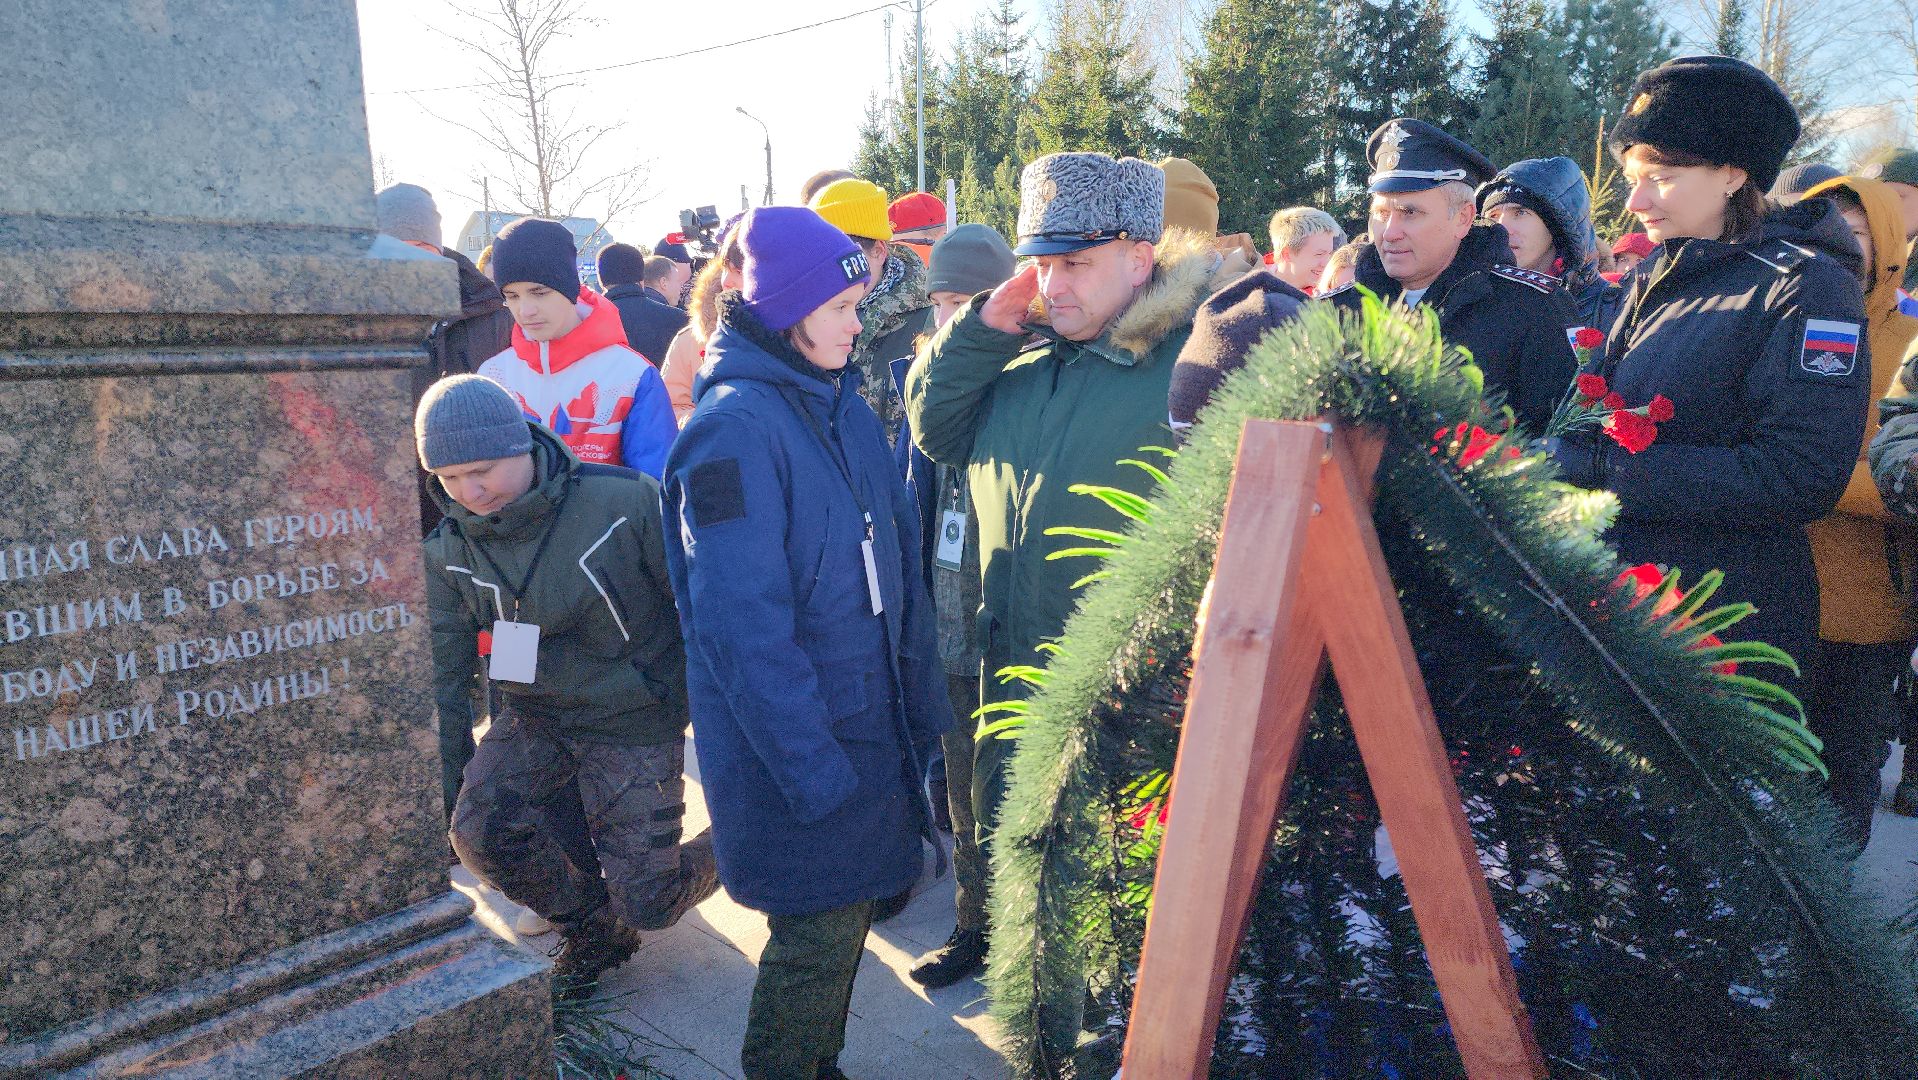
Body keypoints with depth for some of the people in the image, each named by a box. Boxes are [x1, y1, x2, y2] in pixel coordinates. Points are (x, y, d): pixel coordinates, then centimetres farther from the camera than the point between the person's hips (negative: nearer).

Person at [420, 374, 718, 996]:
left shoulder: (624, 501, -21)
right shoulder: (449, 552, -4)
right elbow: (442, 680, 3)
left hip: (634, 721, -4)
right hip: (533, 718, 5)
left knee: (646, 904, -8)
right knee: (478, 832, -22)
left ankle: (727, 850, 28)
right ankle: (593, 928, 8)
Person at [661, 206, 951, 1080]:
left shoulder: (842, 403, 7)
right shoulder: (736, 426, -18)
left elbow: (897, 557, 11)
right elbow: (742, 622, -21)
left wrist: (921, 702, 9)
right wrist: (814, 768, -21)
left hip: (868, 716, 8)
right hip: (792, 742, -8)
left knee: (844, 915, 19)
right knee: (818, 933, 5)